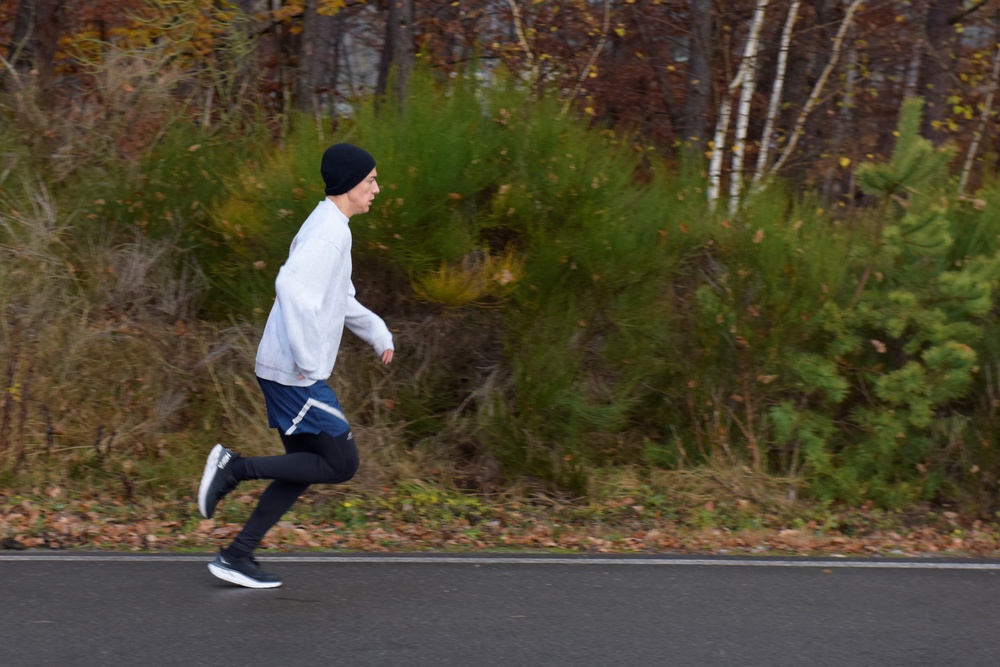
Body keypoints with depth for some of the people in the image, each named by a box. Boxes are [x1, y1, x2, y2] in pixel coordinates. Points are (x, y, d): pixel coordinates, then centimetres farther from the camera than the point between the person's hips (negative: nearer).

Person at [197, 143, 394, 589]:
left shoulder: (331, 228, 17)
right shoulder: (328, 230, -15)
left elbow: (339, 298, 31)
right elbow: (292, 286, -30)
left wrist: (377, 332, 19)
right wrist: (308, 360, -27)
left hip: (294, 372, 10)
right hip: (295, 373, -10)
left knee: (305, 467, 13)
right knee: (342, 464, -6)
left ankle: (236, 557, 13)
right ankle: (235, 468, -6)